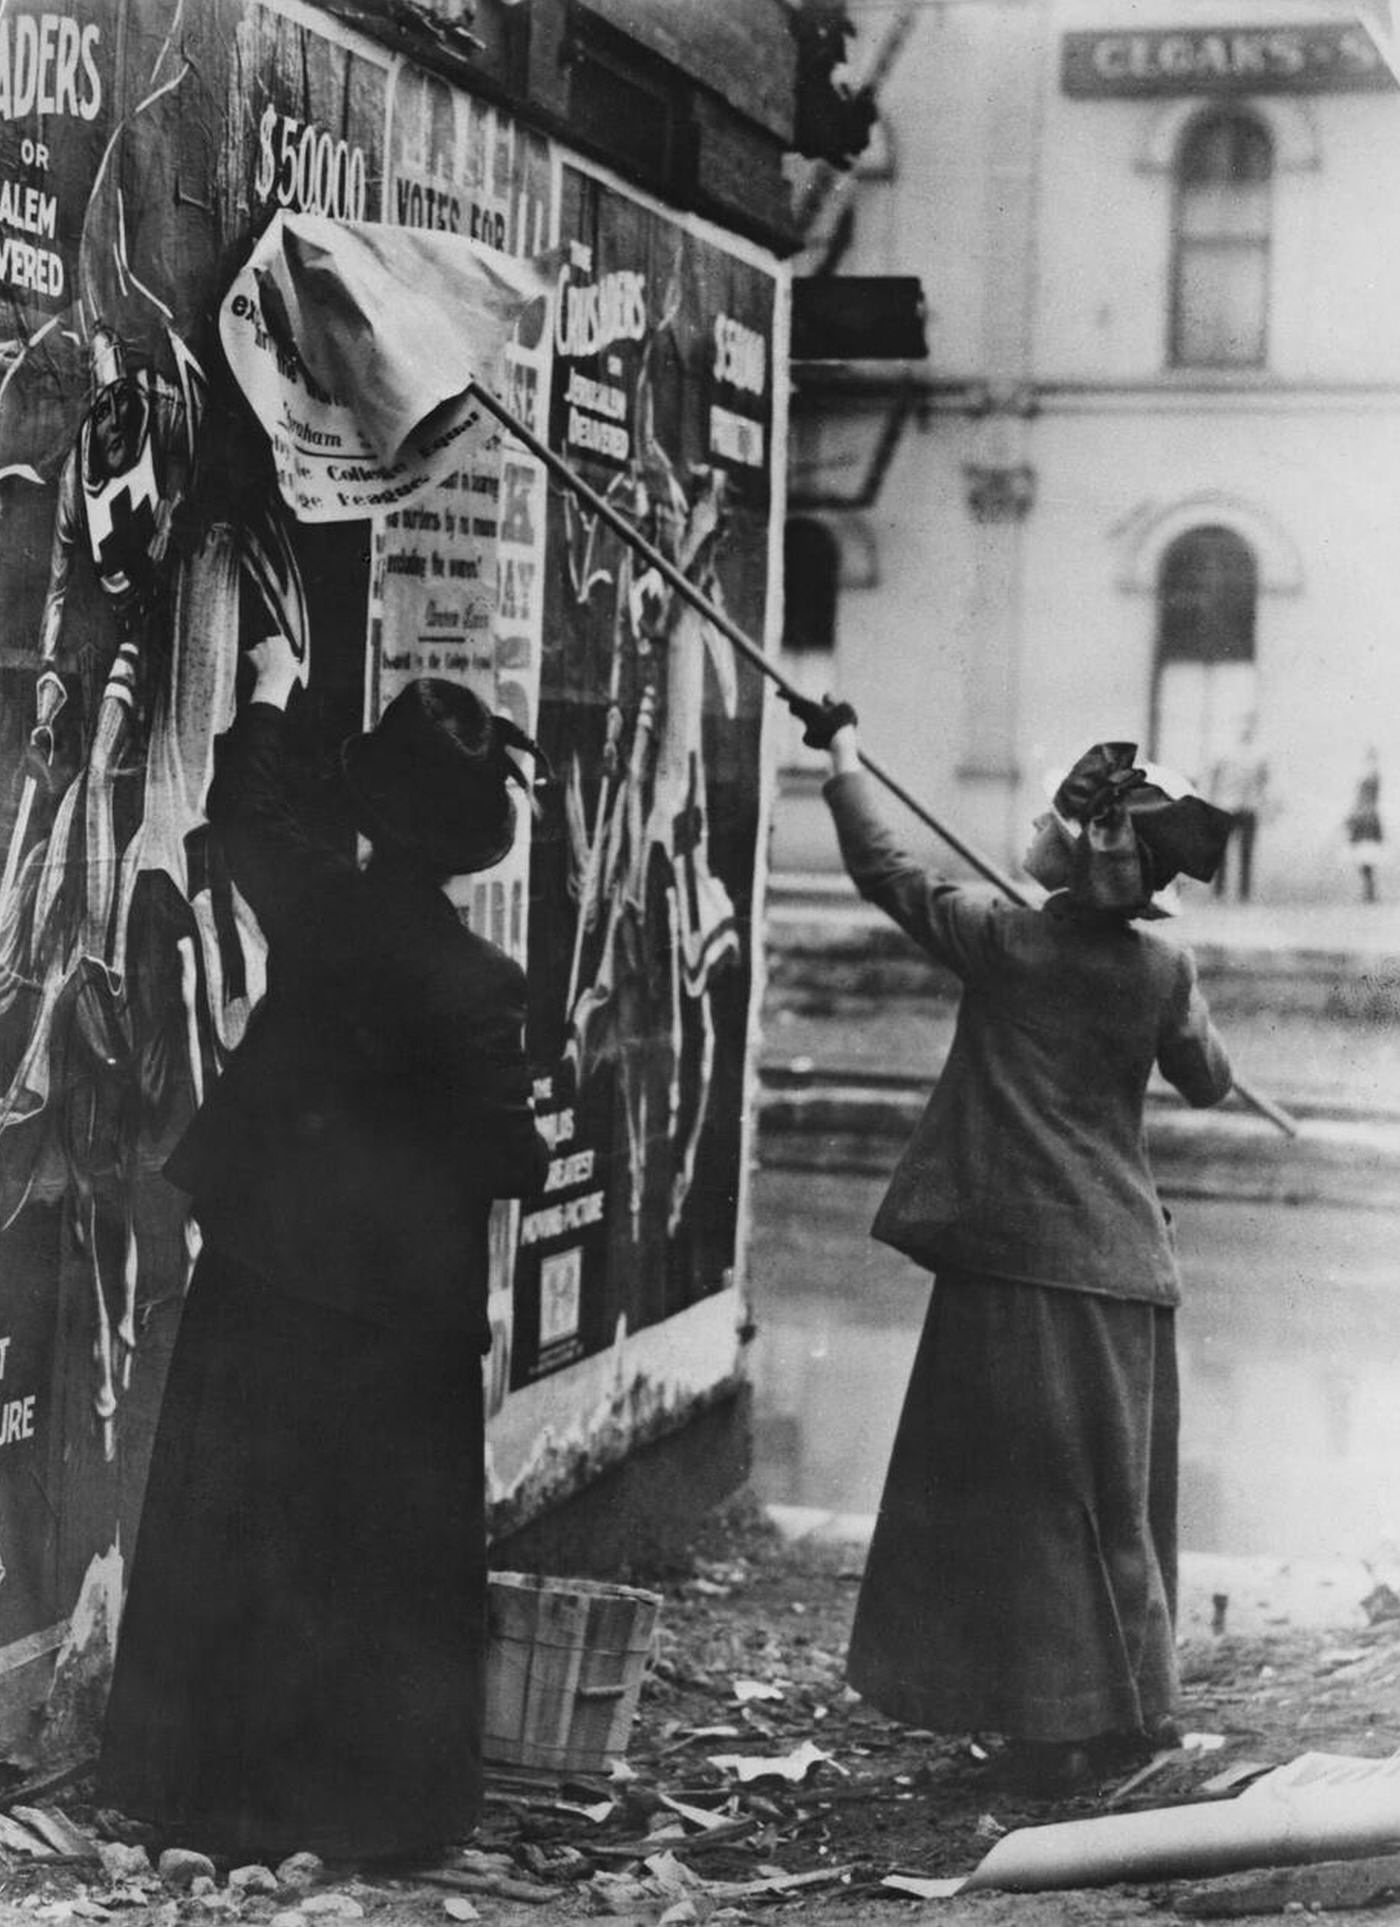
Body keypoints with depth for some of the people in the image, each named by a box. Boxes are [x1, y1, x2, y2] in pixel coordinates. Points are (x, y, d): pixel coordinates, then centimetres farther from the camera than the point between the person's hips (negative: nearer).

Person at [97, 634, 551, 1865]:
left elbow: (249, 808, 15)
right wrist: (546, 1158, 10)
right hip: (397, 1300, -4)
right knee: (386, 1559, 9)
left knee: (233, 1534, 13)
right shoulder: (477, 981, -17)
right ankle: (376, 1799, 17)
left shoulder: (313, 903, -5)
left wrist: (272, 691, 30)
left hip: (260, 1268, 4)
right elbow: (502, 1155, -13)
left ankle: (215, 1784, 22)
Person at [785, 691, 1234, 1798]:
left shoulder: (1001, 940, -9)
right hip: (1119, 1263, 3)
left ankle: (1062, 1727, 6)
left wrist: (843, 757, 18)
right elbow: (1209, 1083, 14)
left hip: (1014, 1262, -3)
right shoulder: (1163, 970, -2)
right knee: (1111, 1497, 13)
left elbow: (883, 868, 5)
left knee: (1014, 1490, 4)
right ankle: (1119, 1709, 21)